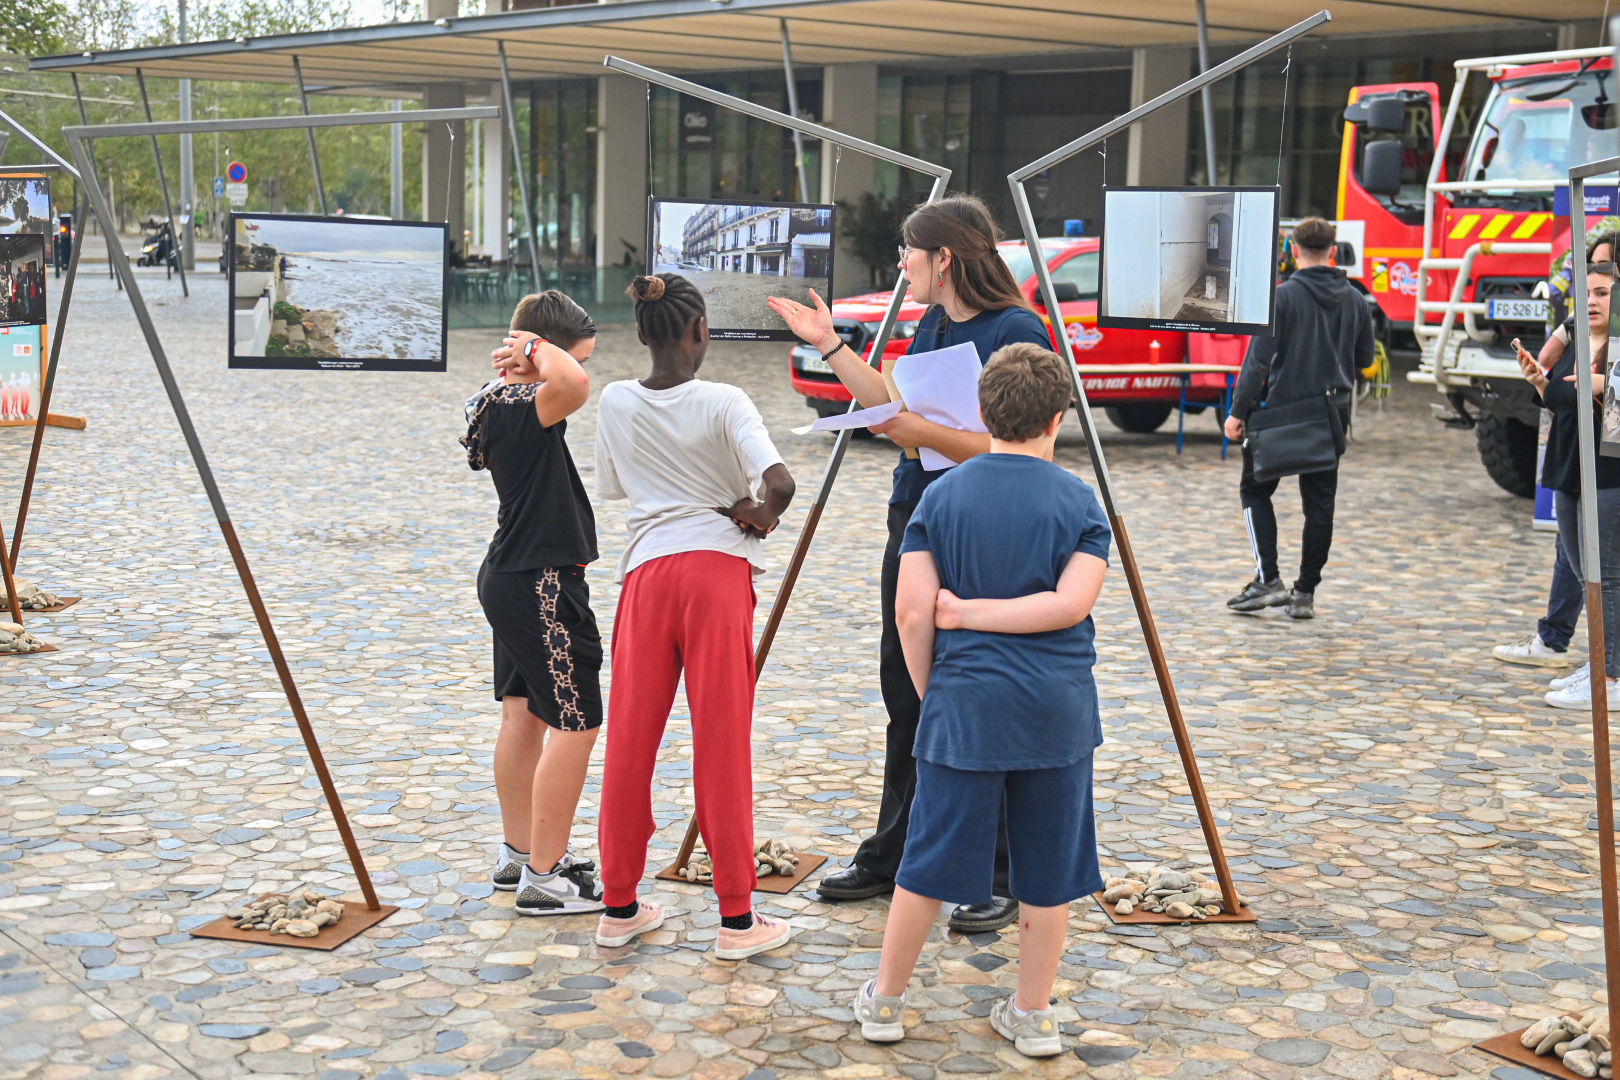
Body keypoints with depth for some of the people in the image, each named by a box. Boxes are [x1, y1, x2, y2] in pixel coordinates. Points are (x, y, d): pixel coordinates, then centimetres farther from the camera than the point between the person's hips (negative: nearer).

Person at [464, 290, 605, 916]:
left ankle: (519, 855, 30)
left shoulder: (500, 400, 8)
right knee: (575, 724, -3)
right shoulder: (518, 409, -23)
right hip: (542, 585, -11)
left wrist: (530, 355, 10)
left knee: (524, 714, 18)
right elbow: (574, 387, -44)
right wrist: (541, 350, -24)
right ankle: (544, 879, 2)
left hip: (512, 577, 11)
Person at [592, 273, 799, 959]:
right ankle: (737, 919, 8)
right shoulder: (724, 403, -6)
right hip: (718, 567, -3)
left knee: (630, 740, 10)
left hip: (645, 571, 3)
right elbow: (779, 484, -19)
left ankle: (619, 907, 19)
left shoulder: (616, 403, 5)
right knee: (722, 744, 2)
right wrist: (755, 513, 0)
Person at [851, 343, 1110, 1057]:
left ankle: (884, 1000, 22)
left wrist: (930, 692, 7)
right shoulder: (1078, 501, -1)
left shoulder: (942, 495, -1)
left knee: (929, 861, 10)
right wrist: (980, 612, -7)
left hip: (963, 704, 0)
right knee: (1048, 868, 11)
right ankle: (1032, 1015, 20)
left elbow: (912, 612, -7)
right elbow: (1071, 603, -14)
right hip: (1058, 710, 0)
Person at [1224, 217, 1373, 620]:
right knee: (1320, 502, 9)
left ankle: (1268, 579, -1)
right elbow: (1364, 357, 14)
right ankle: (1305, 593, 9)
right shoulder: (1354, 299, 4)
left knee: (1255, 489, 10)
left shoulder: (1283, 296, -12)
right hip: (1332, 413, 4)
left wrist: (1238, 412, -11)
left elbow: (1259, 359, -15)